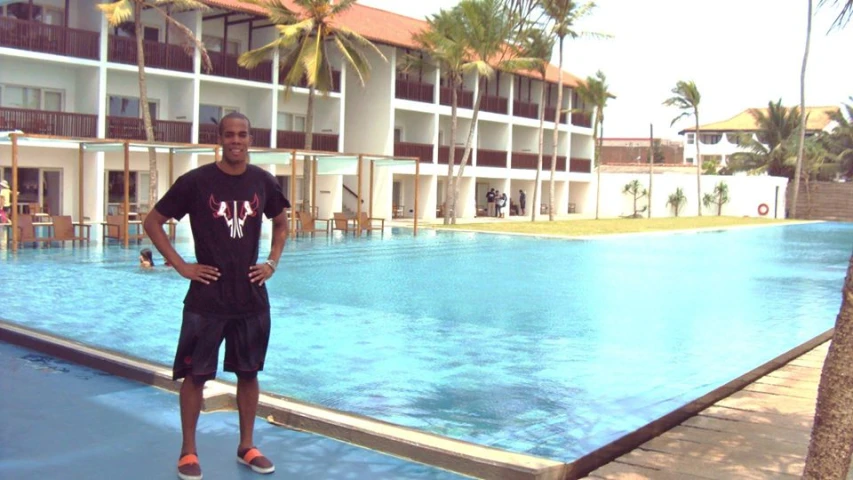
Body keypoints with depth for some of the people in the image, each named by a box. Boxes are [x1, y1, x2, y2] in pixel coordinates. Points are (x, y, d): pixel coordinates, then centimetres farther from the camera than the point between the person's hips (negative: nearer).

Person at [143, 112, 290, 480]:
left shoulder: (263, 181, 2)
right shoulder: (195, 181, -8)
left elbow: (281, 223, 19)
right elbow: (152, 222, -1)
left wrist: (273, 262, 6)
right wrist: (181, 265, -7)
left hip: (252, 297, 3)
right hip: (206, 298, -3)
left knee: (249, 373, 11)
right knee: (195, 375, 4)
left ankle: (246, 446, 26)